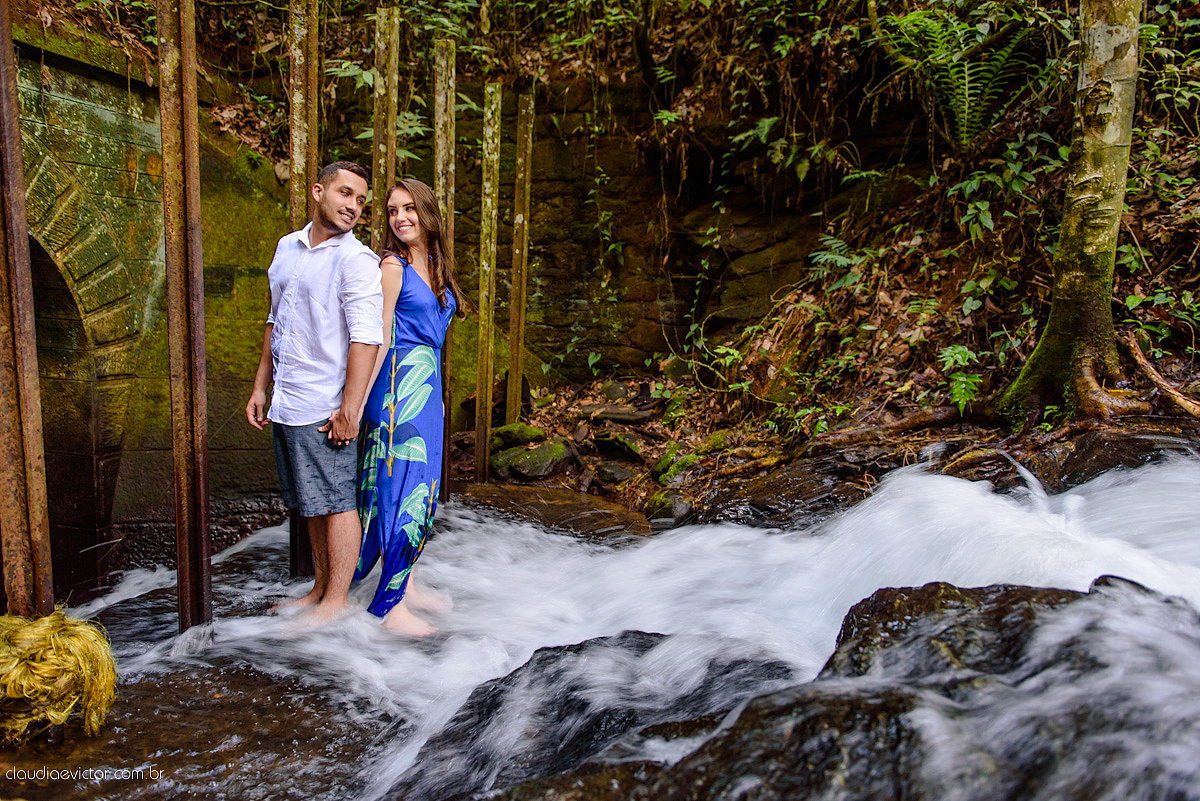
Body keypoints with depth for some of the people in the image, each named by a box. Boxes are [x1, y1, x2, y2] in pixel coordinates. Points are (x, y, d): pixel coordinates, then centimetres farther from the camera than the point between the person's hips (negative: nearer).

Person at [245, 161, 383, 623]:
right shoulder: (288, 248, 14)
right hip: (284, 406, 8)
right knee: (310, 504, 16)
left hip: (323, 407, -8)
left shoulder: (356, 260, -10)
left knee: (335, 502, 1)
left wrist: (349, 409, -21)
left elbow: (366, 339, -18)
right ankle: (321, 588, 29)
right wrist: (260, 387, 19)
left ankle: (336, 602, 12)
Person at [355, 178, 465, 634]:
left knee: (421, 489, 11)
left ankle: (405, 586, 23)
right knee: (401, 491, -6)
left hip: (426, 386, 8)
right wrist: (357, 401, -17)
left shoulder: (435, 267, 15)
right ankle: (389, 605, 4)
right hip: (398, 384, -8)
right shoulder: (392, 267, -8)